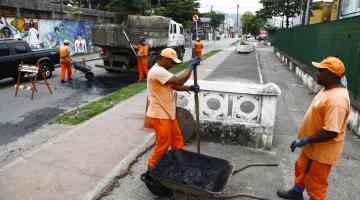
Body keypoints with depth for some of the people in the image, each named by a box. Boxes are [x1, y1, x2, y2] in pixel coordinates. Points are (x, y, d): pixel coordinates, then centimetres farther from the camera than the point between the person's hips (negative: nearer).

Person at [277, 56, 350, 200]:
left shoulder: (336, 99, -31)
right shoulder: (328, 89, 1)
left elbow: (331, 132, -33)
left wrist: (305, 140, -26)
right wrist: (306, 140, 19)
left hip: (322, 150, -10)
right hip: (313, 146, 10)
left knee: (316, 182, 11)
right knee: (301, 168, 27)